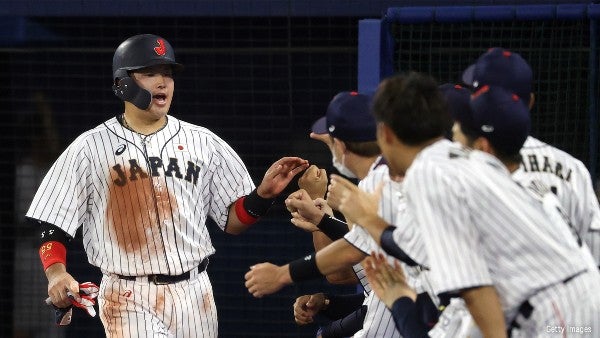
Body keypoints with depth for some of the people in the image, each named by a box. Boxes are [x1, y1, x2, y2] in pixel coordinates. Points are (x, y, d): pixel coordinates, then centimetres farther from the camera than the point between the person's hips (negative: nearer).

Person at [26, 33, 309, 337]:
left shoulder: (203, 143, 9)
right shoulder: (89, 149, 1)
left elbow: (233, 221, 12)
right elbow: (51, 226, 1)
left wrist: (264, 193, -7)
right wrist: (55, 273, -17)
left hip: (194, 297, 3)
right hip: (128, 300, -3)